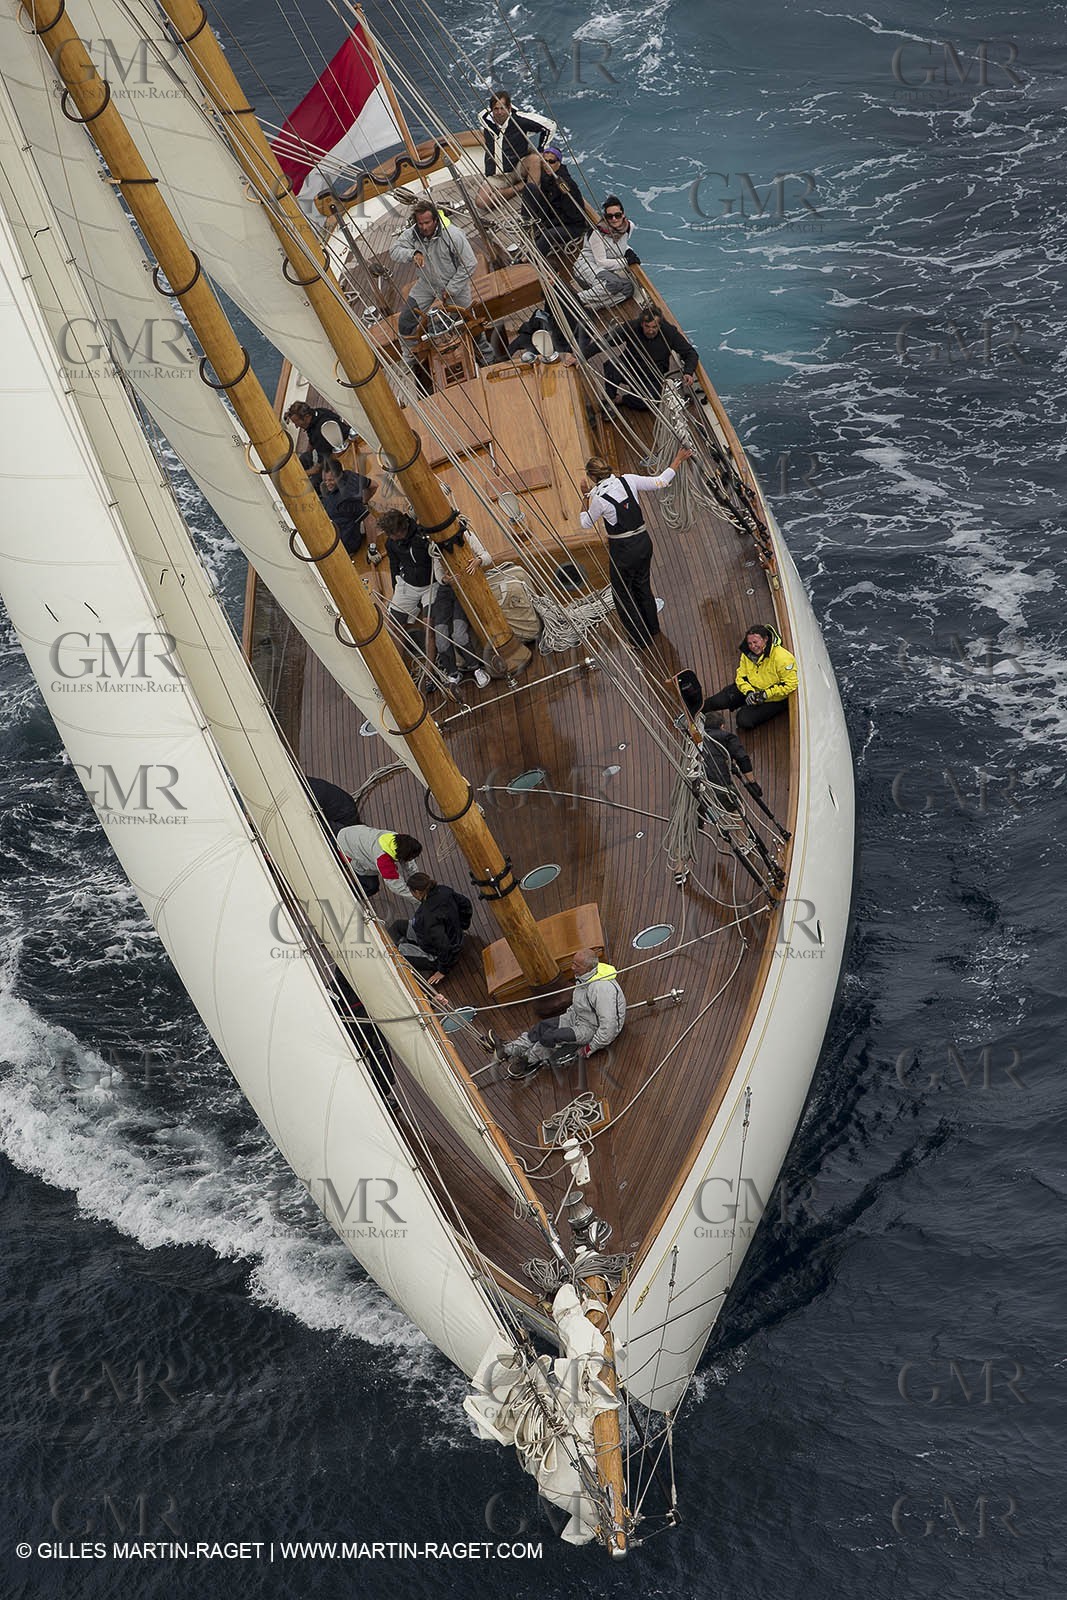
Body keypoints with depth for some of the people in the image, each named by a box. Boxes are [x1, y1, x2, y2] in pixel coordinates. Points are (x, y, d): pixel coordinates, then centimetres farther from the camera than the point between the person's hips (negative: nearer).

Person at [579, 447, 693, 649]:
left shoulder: (598, 498, -20)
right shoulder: (628, 480, -9)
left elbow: (586, 523, -2)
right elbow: (660, 482, 0)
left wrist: (585, 496, 4)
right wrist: (678, 461, 11)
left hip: (622, 549, -6)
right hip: (643, 540, 6)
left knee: (622, 594, 15)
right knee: (642, 586, 28)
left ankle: (641, 639, 23)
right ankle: (652, 628, 45)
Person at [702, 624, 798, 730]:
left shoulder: (782, 657, -28)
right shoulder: (747, 654, -7)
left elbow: (790, 685, -26)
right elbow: (741, 676, 1)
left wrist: (765, 694, -26)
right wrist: (749, 691, -20)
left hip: (772, 700, -5)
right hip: (751, 689, 6)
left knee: (744, 720, -21)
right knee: (720, 700, -8)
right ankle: (699, 708, 19)